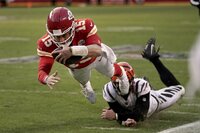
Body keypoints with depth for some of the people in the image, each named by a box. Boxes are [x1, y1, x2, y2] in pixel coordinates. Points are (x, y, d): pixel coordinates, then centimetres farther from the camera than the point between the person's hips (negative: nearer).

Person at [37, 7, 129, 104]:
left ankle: (122, 73, 68)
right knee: (83, 81, 33)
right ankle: (85, 85, 71)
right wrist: (47, 79, -73)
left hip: (97, 56, -1)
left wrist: (72, 50, -78)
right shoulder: (46, 44, -43)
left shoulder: (85, 26, -49)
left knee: (111, 72, 32)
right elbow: (42, 71, -47)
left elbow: (97, 50, -61)